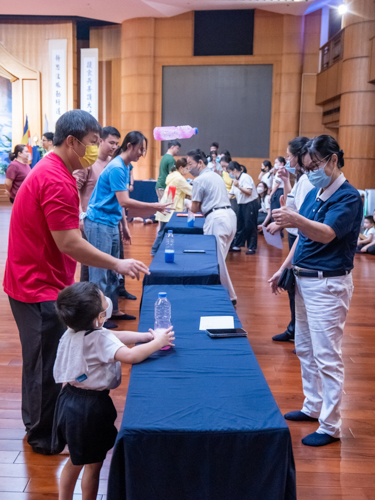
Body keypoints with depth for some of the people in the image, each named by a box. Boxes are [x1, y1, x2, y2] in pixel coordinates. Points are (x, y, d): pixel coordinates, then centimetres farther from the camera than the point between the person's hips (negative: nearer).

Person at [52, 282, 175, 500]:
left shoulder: (73, 332, 1)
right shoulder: (100, 339, -27)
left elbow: (116, 337, 9)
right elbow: (130, 355, -41)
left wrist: (147, 336, 4)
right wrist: (157, 342, -26)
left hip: (70, 399, 9)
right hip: (91, 406, -8)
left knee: (76, 460, 25)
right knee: (93, 464, 12)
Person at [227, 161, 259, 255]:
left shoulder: (245, 177, -14)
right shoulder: (236, 180, 13)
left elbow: (249, 192, -21)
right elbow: (231, 193, 18)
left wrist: (238, 186, -27)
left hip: (250, 204, -9)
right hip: (242, 204, 9)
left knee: (250, 226, -4)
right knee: (240, 226, 10)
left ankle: (252, 248, 4)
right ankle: (237, 246, 16)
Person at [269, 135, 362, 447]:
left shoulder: (349, 197, -14)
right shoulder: (314, 194, 10)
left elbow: (326, 234, -29)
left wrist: (296, 220, -46)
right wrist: (283, 269, 13)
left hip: (328, 284, -9)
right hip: (305, 279, 9)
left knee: (327, 357, -2)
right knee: (305, 350, 18)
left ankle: (330, 426, 10)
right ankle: (313, 407, 34)